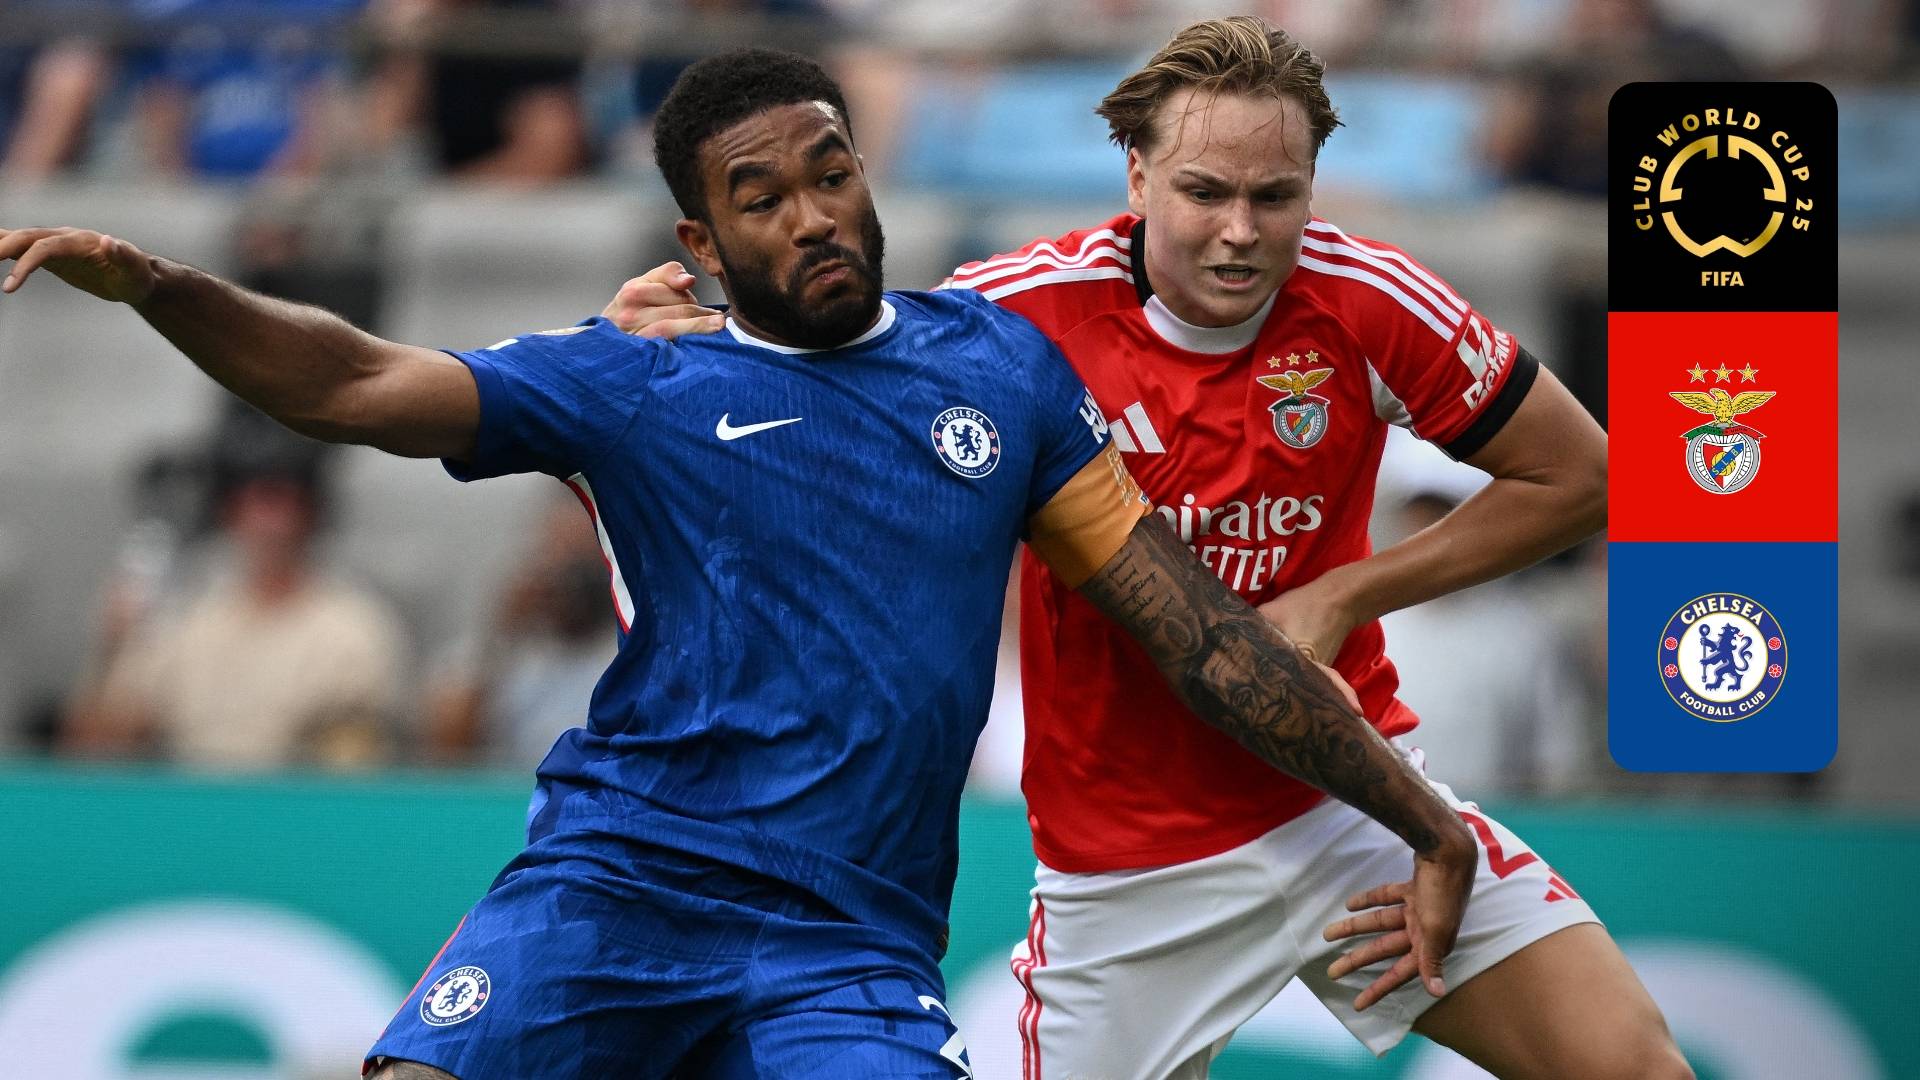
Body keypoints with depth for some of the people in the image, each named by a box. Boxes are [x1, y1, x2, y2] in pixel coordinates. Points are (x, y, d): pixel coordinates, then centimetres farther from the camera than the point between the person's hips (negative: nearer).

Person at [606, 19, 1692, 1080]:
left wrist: (1346, 596, -10)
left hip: (1346, 796, 1)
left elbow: (1577, 477, -2)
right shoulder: (1024, 309, -15)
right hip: (1123, 862, -1)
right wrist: (679, 343, -22)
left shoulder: (1366, 301, -12)